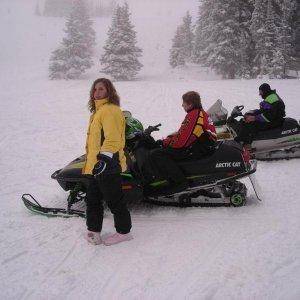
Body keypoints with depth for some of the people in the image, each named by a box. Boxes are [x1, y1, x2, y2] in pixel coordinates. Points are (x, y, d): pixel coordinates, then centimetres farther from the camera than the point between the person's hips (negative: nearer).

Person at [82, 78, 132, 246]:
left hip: (108, 166, -10)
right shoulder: (98, 111, 18)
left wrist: (104, 158, -28)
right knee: (93, 199, 17)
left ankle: (124, 231, 16)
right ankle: (93, 231, 28)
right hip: (96, 166, 11)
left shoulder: (110, 110, -14)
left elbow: (113, 139, -24)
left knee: (114, 200, 2)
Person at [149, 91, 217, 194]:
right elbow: (183, 133, 22)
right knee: (164, 148, 28)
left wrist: (164, 142, -4)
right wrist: (167, 138, 14)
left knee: (155, 154, -17)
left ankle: (180, 182, -20)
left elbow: (180, 141, -20)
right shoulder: (201, 112, 17)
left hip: (197, 149, -11)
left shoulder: (193, 115, -16)